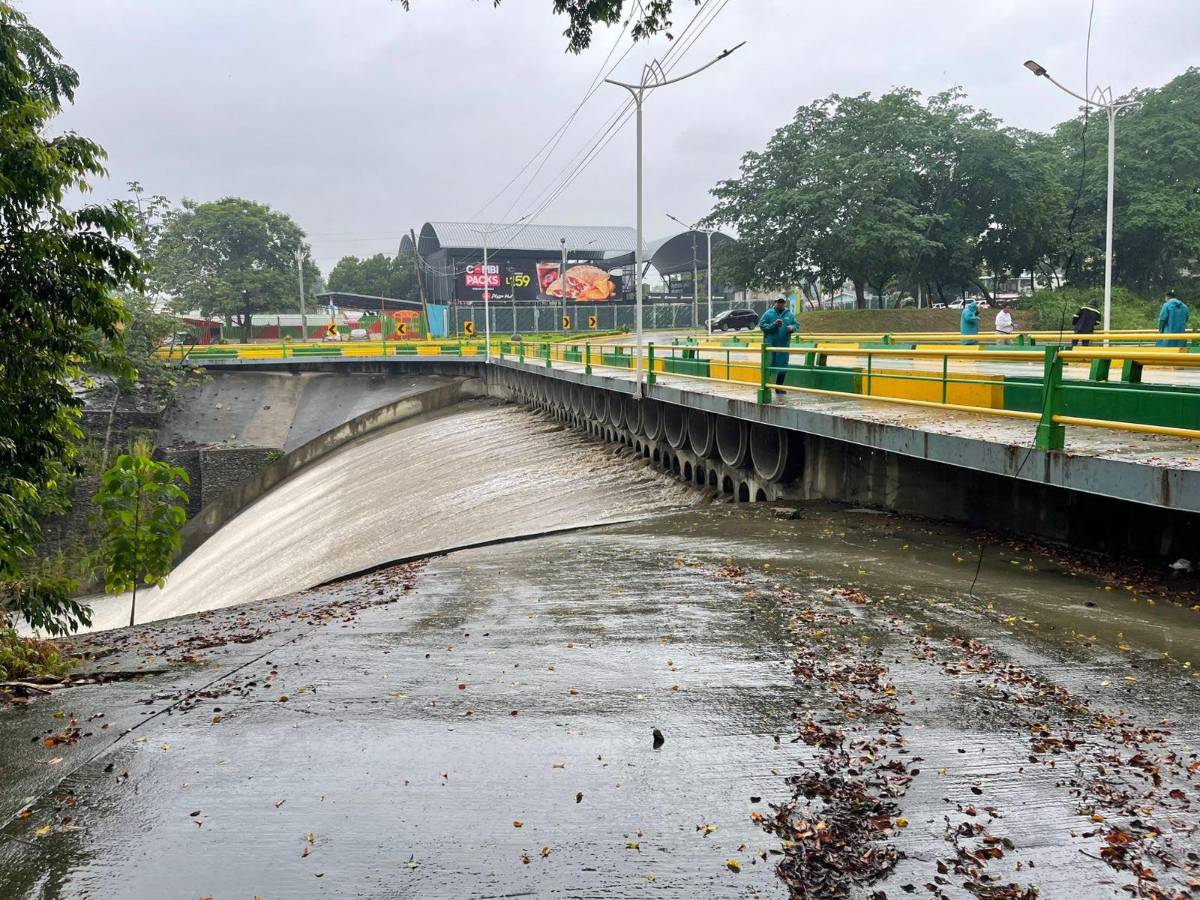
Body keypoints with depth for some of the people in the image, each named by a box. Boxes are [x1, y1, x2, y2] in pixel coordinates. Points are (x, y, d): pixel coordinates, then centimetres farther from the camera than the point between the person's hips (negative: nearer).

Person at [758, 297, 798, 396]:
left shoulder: (790, 314, 10)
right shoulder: (768, 313, 2)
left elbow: (797, 326, 11)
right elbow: (761, 325, -4)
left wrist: (792, 327, -12)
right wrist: (773, 325, -16)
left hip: (784, 345, 4)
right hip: (770, 344, -3)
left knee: (783, 367, 7)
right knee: (769, 365, -4)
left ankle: (779, 387, 19)